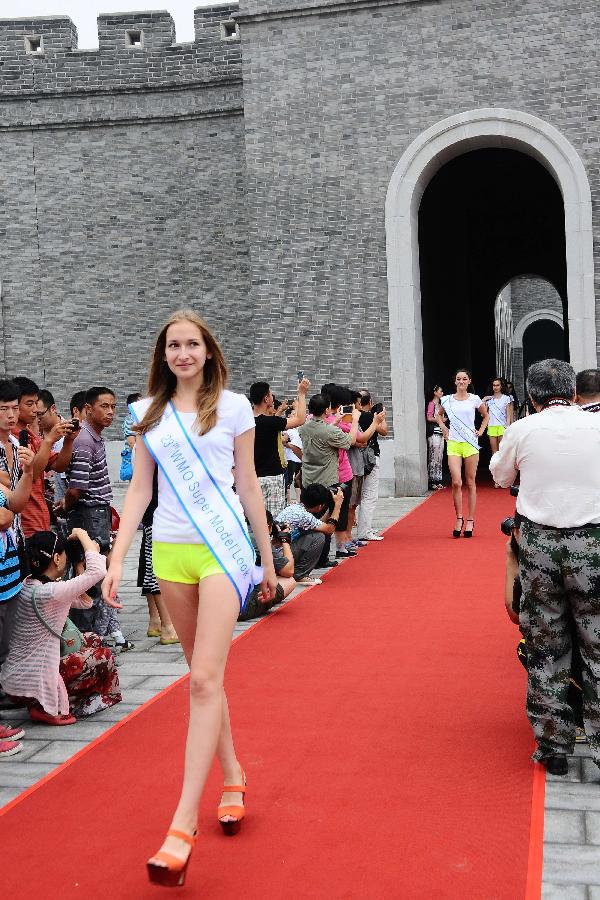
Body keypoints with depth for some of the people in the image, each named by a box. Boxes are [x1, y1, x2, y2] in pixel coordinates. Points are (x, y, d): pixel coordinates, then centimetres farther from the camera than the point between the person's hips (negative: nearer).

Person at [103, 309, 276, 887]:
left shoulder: (232, 406, 2)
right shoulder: (147, 413, 9)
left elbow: (248, 486, 7)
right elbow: (138, 489, 7)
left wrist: (267, 558, 10)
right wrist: (117, 558, -3)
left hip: (223, 547, -3)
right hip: (170, 551, 4)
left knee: (204, 678, -12)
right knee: (203, 674, 11)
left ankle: (183, 823, -12)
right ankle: (232, 777, 28)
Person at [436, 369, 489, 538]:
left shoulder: (475, 399, 2)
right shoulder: (447, 400, 5)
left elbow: (486, 416, 18)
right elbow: (439, 415, 24)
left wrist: (481, 431, 6)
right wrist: (443, 428, 10)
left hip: (470, 443, -1)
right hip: (453, 443, 1)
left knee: (470, 483, 4)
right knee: (456, 482, -10)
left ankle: (470, 520, 9)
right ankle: (459, 518, 1)